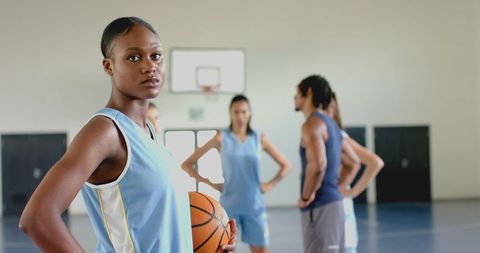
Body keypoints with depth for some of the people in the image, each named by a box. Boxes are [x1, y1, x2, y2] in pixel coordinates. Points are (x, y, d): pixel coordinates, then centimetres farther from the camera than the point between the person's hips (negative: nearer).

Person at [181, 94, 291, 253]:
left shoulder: (259, 138, 4)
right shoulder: (222, 138, -3)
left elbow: (285, 165, 13)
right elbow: (187, 165, -2)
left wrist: (270, 185, 2)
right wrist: (211, 183, -5)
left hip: (255, 205, 2)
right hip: (229, 206, -2)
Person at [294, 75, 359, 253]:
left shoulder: (313, 123, -13)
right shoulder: (330, 124, 18)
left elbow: (317, 164, -29)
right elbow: (353, 163, 26)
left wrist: (306, 196, -16)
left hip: (320, 206, -10)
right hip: (333, 202, 10)